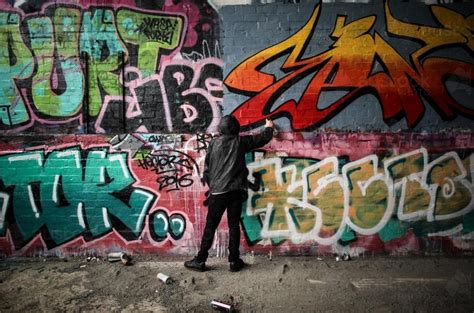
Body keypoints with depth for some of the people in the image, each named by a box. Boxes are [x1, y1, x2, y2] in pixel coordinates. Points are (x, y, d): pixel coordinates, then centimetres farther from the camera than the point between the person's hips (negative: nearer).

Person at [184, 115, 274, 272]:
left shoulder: (214, 143, 5)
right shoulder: (240, 141, 5)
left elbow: (207, 167, 7)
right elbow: (264, 138, 16)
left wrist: (210, 184, 19)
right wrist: (269, 127, 36)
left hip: (218, 191, 0)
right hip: (236, 190, 1)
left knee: (210, 226, 5)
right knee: (234, 225, 8)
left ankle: (200, 260, 9)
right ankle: (234, 261, 12)